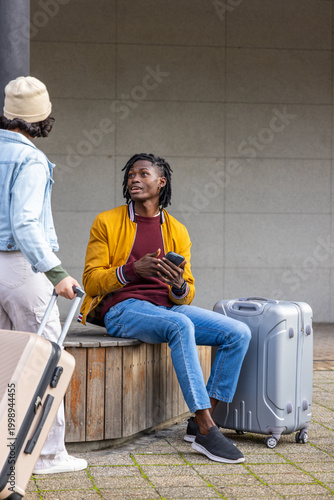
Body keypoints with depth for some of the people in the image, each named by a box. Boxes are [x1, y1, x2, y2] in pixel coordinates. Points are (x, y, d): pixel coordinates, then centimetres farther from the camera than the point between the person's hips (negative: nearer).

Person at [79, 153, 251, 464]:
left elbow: (186, 296, 12)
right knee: (180, 325, -36)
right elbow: (91, 281, -2)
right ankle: (207, 432, -36)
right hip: (122, 309, -5)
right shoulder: (107, 222, 5)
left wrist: (179, 286, -13)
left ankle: (199, 423, -14)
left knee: (239, 333, -15)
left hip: (168, 307, 5)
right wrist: (133, 269, -19)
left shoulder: (177, 231, 14)